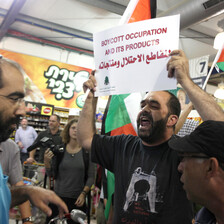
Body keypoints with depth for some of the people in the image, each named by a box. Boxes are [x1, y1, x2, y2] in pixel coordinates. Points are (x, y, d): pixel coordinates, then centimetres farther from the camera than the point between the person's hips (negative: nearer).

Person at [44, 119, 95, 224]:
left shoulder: (87, 152, -4)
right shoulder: (59, 150, 0)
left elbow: (91, 177, 0)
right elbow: (51, 174, 5)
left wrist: (83, 193, -9)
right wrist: (47, 162, -12)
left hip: (78, 199, -1)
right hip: (58, 196, 1)